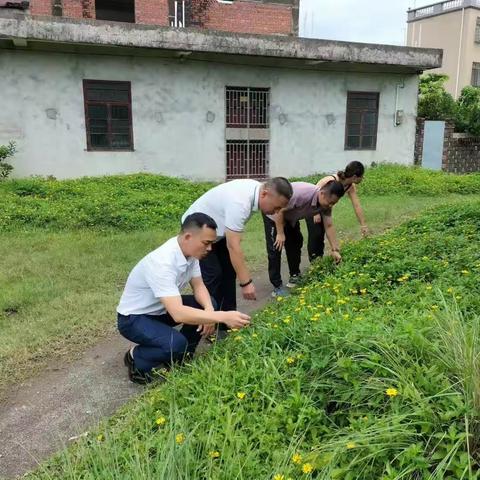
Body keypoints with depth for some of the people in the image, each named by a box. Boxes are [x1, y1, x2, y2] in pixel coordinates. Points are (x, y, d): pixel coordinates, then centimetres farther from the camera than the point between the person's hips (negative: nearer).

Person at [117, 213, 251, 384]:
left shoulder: (189, 252, -10)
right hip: (134, 318, -8)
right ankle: (136, 358, -1)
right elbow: (178, 314, -43)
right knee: (177, 344, -31)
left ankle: (182, 356, 9)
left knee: (207, 304, -7)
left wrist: (209, 310, -23)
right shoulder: (162, 262, -36)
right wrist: (223, 317, -44)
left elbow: (198, 286, -1)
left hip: (161, 309, 8)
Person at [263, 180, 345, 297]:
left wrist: (335, 250, -10)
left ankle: (295, 275, 29)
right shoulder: (301, 194, -39)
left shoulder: (325, 204, -15)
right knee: (275, 249, -11)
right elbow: (279, 210, -31)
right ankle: (277, 286, -6)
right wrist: (280, 234, -25)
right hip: (274, 213, -8)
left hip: (290, 216, 8)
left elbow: (329, 226, -8)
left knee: (296, 243, 12)